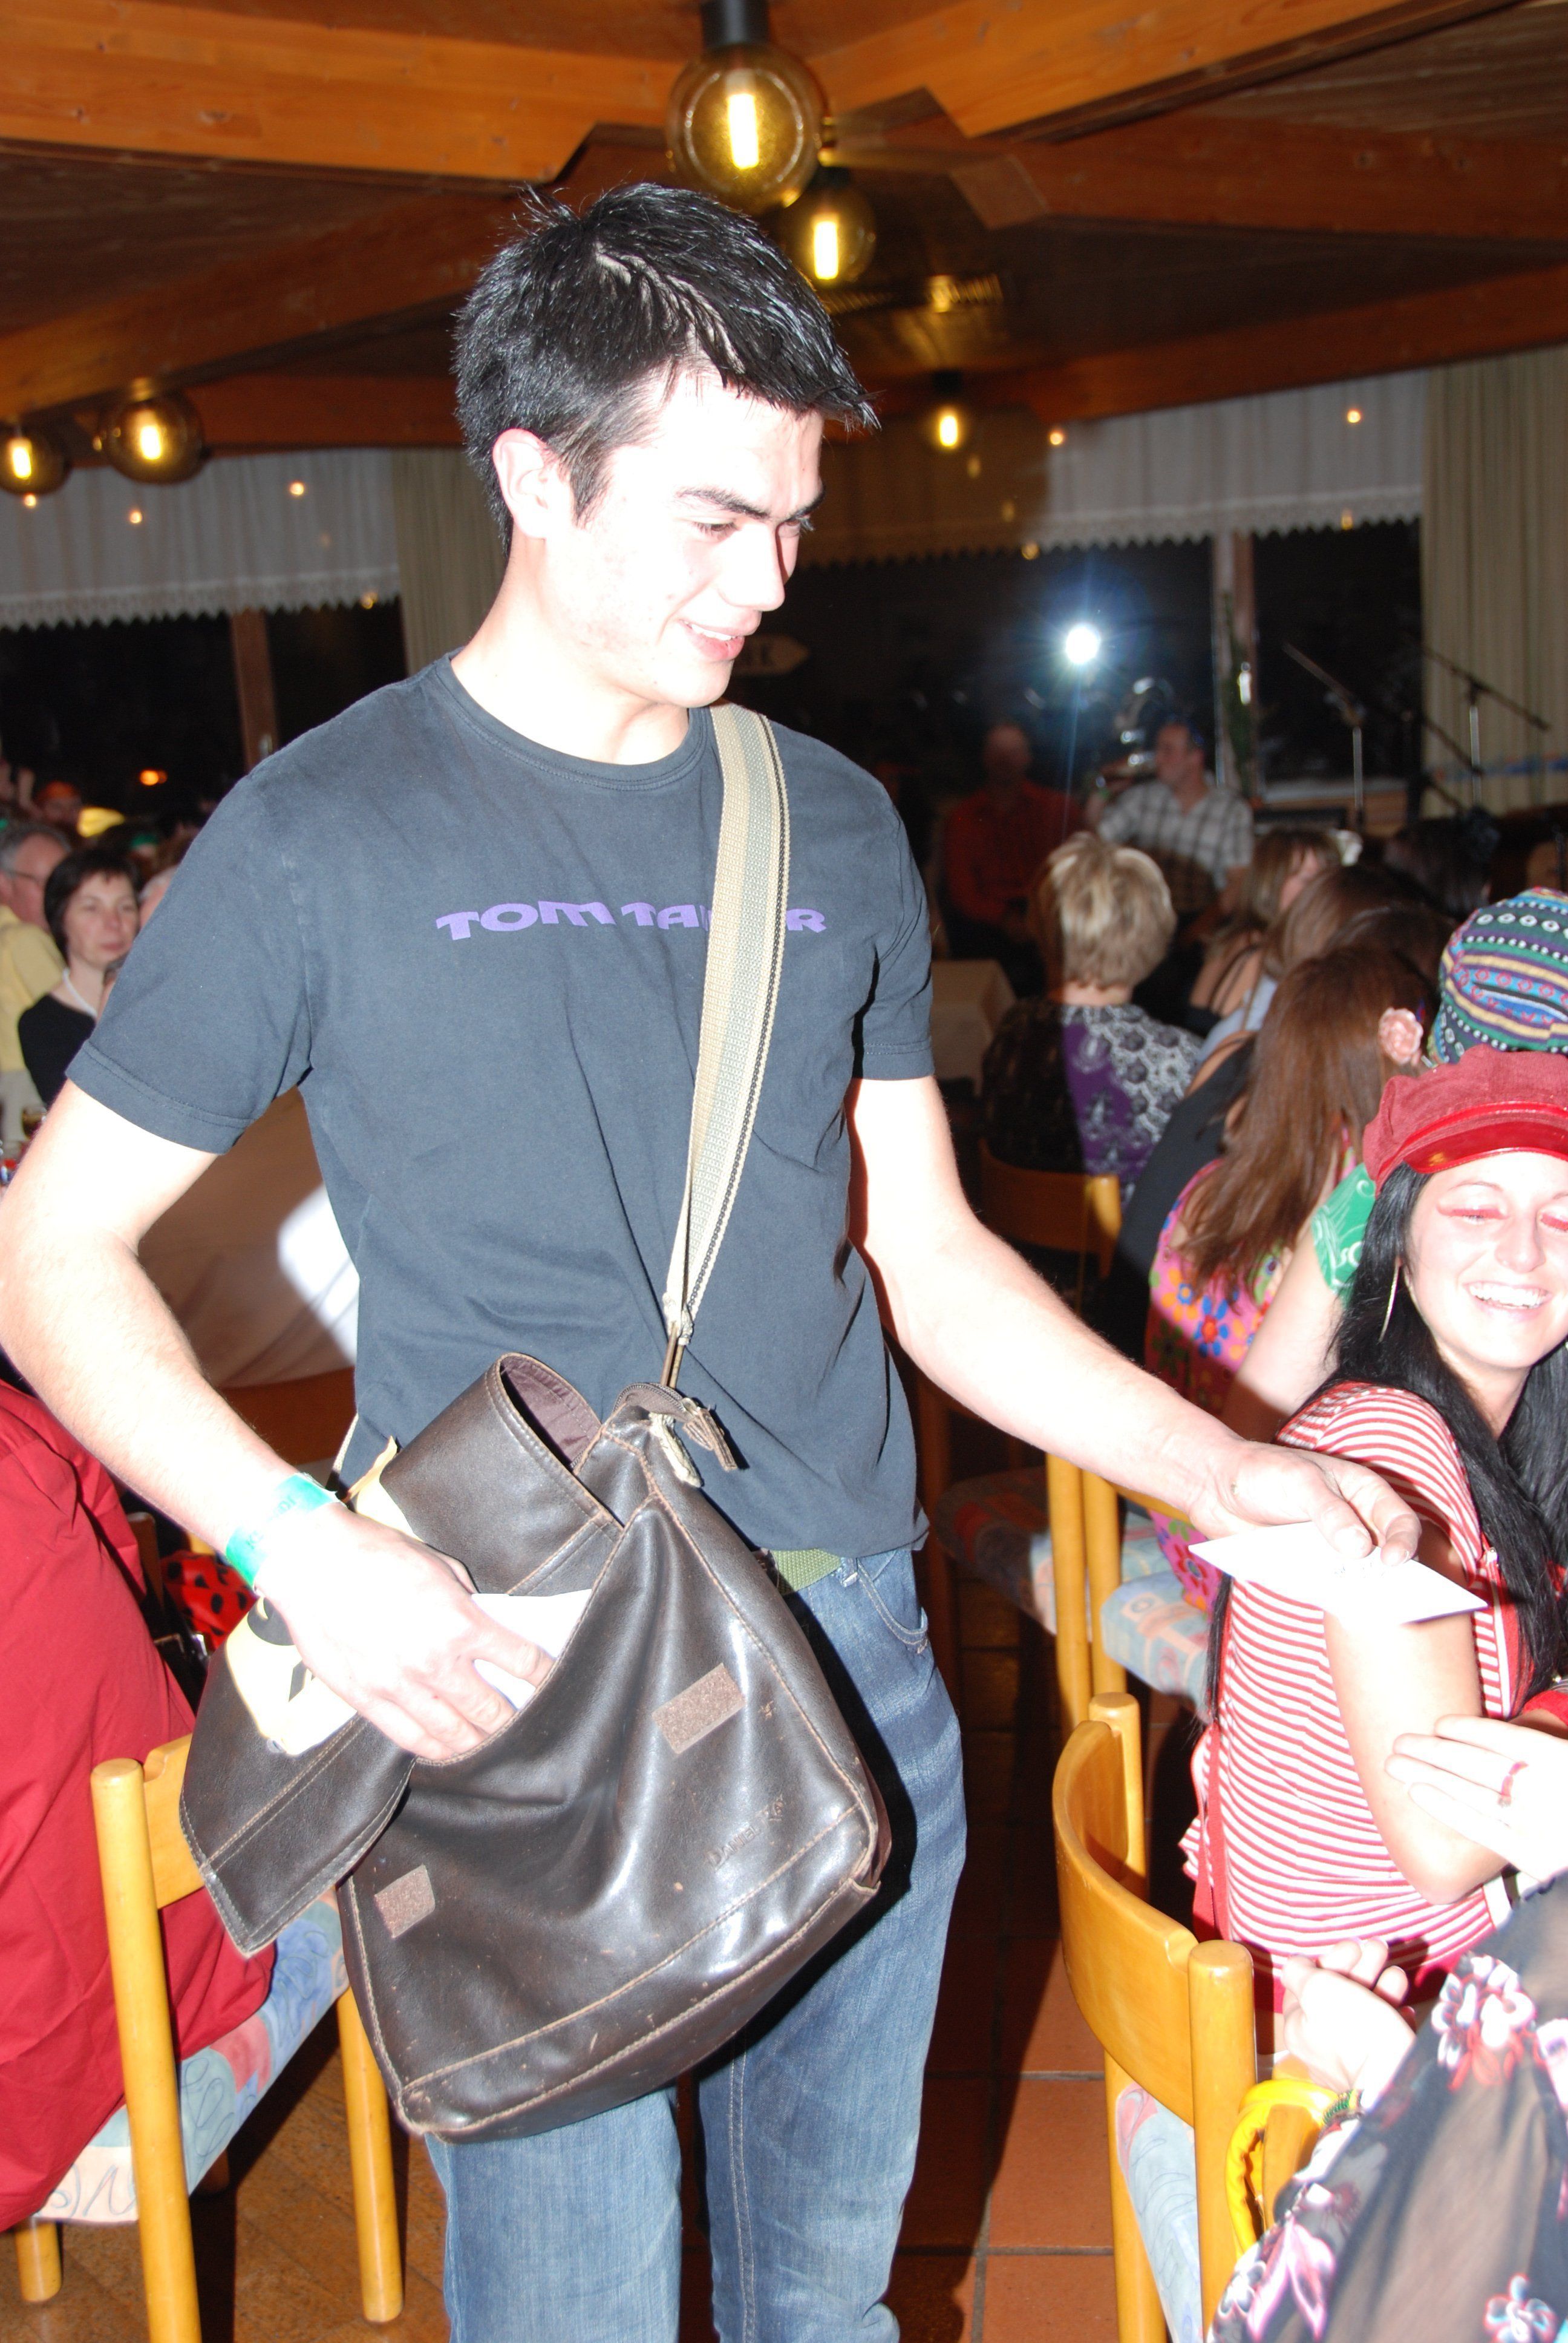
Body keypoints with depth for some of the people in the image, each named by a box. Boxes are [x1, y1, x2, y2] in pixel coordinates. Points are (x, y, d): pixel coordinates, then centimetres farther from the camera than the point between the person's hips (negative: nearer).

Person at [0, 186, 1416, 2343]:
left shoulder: (835, 828, 6)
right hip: (510, 1698, -4)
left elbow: (927, 1258, 11)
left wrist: (1218, 1465, -1)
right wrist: (298, 1544, -17)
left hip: (852, 1673, 4)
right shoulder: (325, 833, -6)